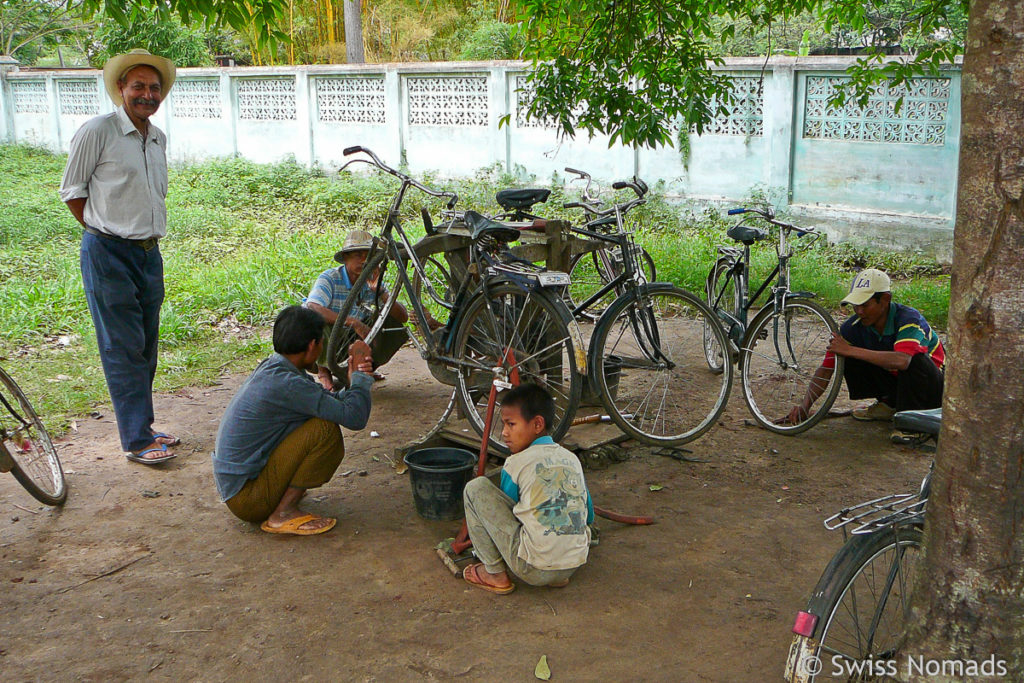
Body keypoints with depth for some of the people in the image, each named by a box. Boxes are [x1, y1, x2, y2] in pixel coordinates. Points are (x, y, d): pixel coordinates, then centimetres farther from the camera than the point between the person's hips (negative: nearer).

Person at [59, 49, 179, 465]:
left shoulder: (158, 138, 13)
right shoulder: (97, 131, -8)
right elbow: (72, 191, -3)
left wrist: (147, 236, 14)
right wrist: (103, 232, -2)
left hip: (149, 253, 7)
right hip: (107, 254, -7)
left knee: (146, 347, 12)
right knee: (123, 348, -5)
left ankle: (143, 427, 23)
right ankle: (136, 441, 1)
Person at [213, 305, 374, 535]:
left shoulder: (271, 369, 5)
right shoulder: (285, 383, -25)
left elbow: (331, 401, 14)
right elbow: (355, 417, -27)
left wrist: (355, 378, -6)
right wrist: (360, 375, -10)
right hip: (247, 498, -10)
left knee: (333, 448, 13)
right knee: (326, 430, -19)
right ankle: (283, 514, -12)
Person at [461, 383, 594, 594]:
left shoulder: (516, 463, -4)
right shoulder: (572, 459, 11)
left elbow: (505, 512, 9)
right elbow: (589, 517, 20)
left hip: (534, 570, -6)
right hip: (575, 566, 6)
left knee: (475, 487, 3)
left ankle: (494, 574, 7)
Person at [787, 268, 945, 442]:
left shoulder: (909, 319, -30)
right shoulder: (854, 326, -15)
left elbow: (901, 361, -49)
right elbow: (826, 370, -14)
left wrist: (850, 350, -44)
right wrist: (805, 406, -26)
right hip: (894, 378, 5)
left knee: (916, 359, -37)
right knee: (848, 360, -14)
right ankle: (889, 404, 4)